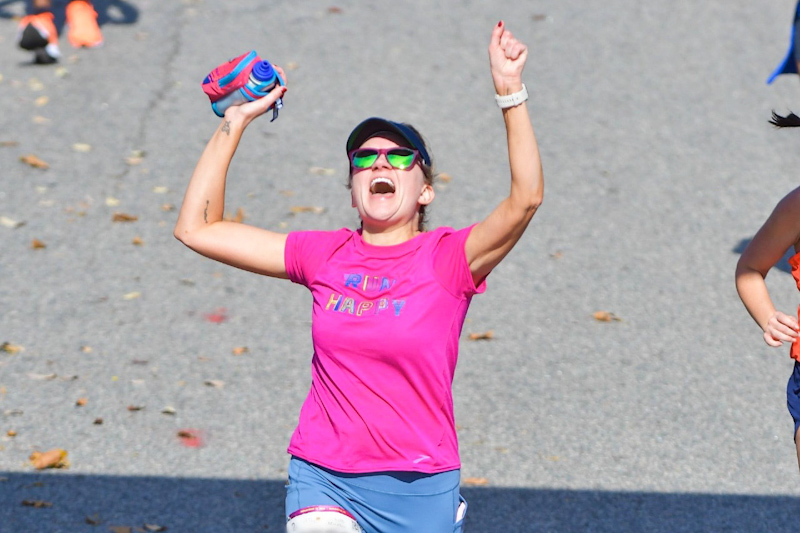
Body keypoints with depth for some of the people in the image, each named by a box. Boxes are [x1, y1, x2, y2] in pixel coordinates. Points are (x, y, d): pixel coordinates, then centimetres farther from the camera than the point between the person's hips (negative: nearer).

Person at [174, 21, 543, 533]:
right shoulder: (325, 256, 4)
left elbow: (526, 197, -23)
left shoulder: (448, 259, -5)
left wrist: (510, 92, -29)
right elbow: (197, 228, 4)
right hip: (323, 478, 2)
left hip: (419, 489, -1)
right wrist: (234, 124, 2)